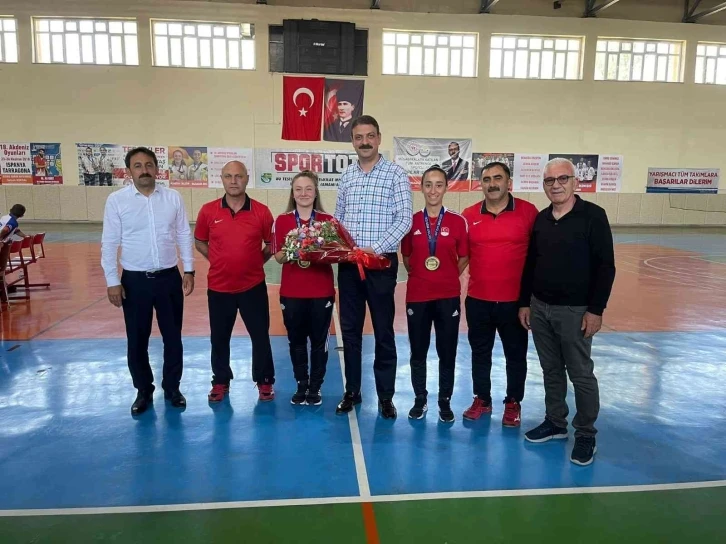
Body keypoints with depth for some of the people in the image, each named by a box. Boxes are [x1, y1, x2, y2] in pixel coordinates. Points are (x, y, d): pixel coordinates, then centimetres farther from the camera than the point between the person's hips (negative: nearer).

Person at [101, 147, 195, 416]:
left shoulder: (173, 197, -1)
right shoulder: (116, 200, -5)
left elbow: (184, 235, 4)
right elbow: (109, 243, -3)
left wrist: (189, 270, 1)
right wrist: (112, 281, -6)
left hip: (169, 277, 1)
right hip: (134, 280, -1)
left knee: (172, 336, 11)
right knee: (137, 340, 10)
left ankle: (172, 387, 30)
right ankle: (144, 391, 29)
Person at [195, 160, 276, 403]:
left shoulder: (261, 211, -5)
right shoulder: (208, 210, -3)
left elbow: (271, 245, 6)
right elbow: (199, 242, 10)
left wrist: (254, 262, -1)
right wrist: (220, 262, 3)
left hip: (253, 286, -1)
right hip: (219, 287, 1)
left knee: (260, 336, 8)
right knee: (219, 338, 14)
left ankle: (264, 381, 26)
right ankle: (220, 381, 32)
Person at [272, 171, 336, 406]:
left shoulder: (328, 220, 1)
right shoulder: (282, 220, 2)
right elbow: (279, 257, 0)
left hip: (322, 291, -1)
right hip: (291, 292, 1)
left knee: (319, 340, 8)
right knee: (296, 340, 12)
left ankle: (315, 387, 23)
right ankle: (301, 385, 28)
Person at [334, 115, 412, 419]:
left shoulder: (396, 174, -3)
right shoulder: (346, 176, 12)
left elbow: (404, 219, -10)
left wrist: (376, 248, -18)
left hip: (381, 263, -4)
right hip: (348, 263, 5)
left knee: (384, 332, 4)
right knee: (349, 330, 10)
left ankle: (386, 397, 17)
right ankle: (352, 391, 24)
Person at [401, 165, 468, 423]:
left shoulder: (458, 221, -2)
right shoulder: (411, 221, 1)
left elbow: (464, 257, 6)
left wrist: (448, 277, 0)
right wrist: (419, 275, 4)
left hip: (448, 296, -1)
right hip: (417, 295, 1)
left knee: (447, 352, 8)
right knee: (418, 351, 11)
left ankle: (445, 401, 25)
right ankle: (420, 400, 27)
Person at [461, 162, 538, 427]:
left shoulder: (528, 211, -5)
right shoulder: (468, 215, 1)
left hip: (515, 300, -2)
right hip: (478, 300, 2)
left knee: (515, 354, 12)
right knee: (480, 353, 15)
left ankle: (513, 403, 30)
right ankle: (482, 399, 32)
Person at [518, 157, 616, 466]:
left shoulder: (593, 216, -8)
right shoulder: (540, 219, 8)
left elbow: (606, 266, -10)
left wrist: (596, 309, -14)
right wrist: (524, 302, 10)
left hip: (574, 311, -5)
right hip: (539, 308, 5)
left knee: (581, 375, 5)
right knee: (551, 370, 16)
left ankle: (586, 435, 20)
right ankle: (555, 422, 31)